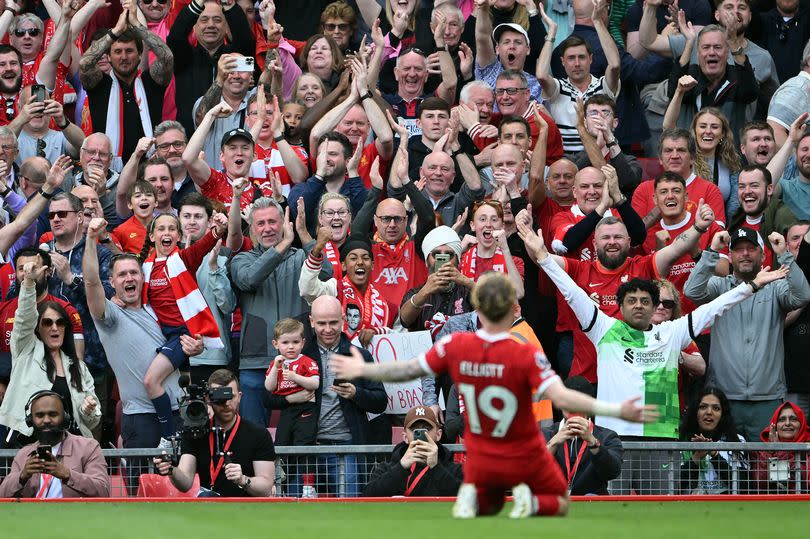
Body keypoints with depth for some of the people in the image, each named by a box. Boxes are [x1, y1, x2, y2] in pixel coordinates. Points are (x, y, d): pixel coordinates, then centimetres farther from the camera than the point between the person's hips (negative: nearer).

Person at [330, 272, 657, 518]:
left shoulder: (455, 347, -14)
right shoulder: (526, 356, -25)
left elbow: (408, 370, -4)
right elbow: (562, 398, -34)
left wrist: (362, 370, 13)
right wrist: (617, 411, -34)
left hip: (482, 461, 3)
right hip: (526, 459, -3)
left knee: (486, 505, 32)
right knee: (559, 505, 24)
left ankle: (470, 496, -6)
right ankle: (530, 501, -13)